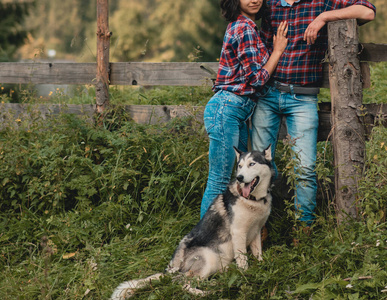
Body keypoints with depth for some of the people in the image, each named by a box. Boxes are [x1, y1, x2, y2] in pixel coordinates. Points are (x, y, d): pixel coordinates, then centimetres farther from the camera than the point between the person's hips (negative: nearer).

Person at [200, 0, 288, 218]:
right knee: (219, 181, -7)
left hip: (237, 112, 10)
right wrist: (278, 50, -3)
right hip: (227, 110, -10)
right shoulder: (245, 28, -13)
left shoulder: (242, 25, 16)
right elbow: (257, 79, -13)